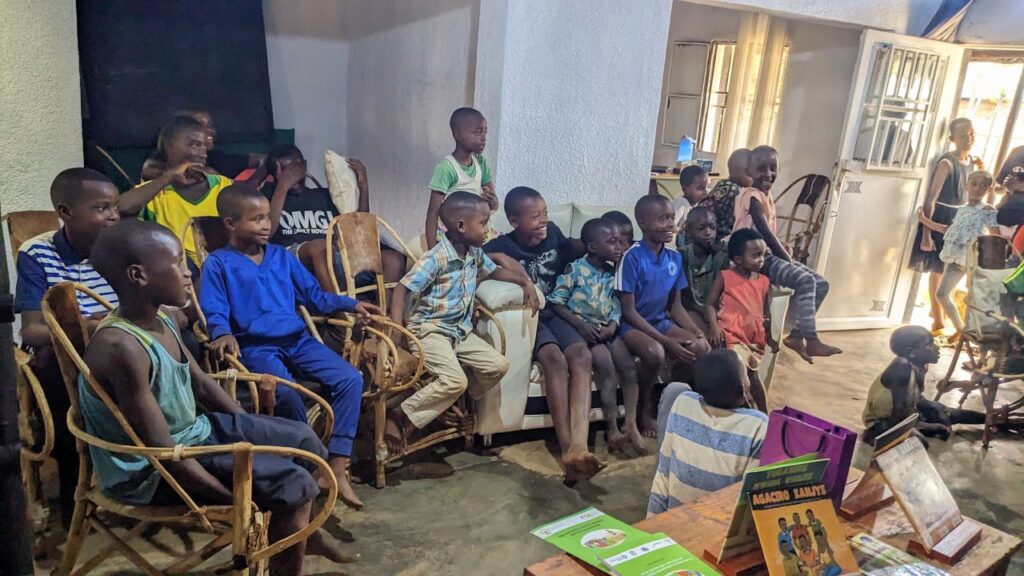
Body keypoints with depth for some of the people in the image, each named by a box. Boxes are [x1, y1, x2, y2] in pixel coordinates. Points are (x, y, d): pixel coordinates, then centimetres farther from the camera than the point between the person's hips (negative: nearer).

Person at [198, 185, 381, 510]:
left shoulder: (281, 256, 16)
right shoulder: (218, 263, 2)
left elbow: (314, 297, 19)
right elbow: (214, 312, -5)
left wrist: (352, 305, 11)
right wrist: (223, 334, -27)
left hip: (298, 340, 5)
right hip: (256, 347, -5)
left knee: (350, 379, -16)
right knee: (286, 394, -34)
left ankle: (337, 468, -13)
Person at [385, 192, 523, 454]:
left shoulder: (475, 253, 5)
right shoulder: (436, 258, -19)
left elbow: (495, 271, 25)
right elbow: (402, 288, -19)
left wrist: (525, 283, 13)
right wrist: (396, 327, -31)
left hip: (461, 330, 8)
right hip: (430, 330, -8)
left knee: (498, 365, -4)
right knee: (455, 380, -27)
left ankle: (457, 404, 15)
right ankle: (399, 415, -12)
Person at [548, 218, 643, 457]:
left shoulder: (613, 271, 6)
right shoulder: (575, 270, -12)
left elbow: (617, 304, 9)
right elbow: (555, 302, -13)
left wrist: (613, 325, -12)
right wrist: (581, 326, -19)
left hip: (606, 329, 6)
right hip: (583, 329, -6)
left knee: (629, 366, -12)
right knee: (606, 365, -23)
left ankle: (630, 424, -3)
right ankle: (612, 430, -16)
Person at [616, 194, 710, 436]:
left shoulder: (675, 257, 1)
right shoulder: (632, 257, -19)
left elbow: (676, 306, 10)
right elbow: (628, 311, -18)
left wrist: (697, 331, -9)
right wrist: (668, 342, -23)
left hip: (661, 321, 6)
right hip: (632, 324, -6)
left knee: (700, 346, -18)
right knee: (655, 352, -35)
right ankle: (645, 408, -7)